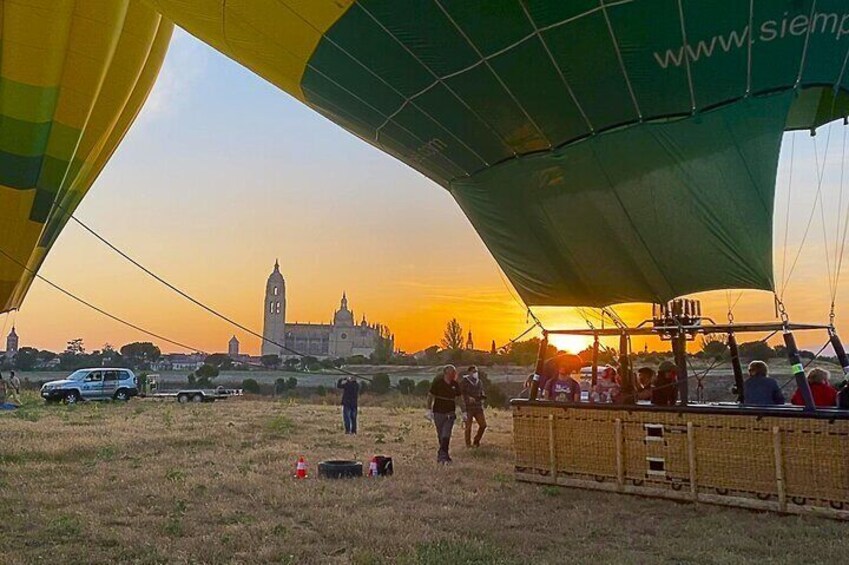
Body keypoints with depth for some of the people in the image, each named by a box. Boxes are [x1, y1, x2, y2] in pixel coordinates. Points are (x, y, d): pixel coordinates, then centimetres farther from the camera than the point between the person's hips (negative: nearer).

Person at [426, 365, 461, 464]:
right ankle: (444, 455, 19)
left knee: (446, 435, -11)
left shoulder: (455, 384, 1)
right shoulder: (437, 382, -8)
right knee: (441, 436, 6)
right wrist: (429, 410, -6)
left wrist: (463, 412, 10)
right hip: (438, 412, -1)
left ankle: (442, 455, -7)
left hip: (450, 413, 1)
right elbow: (430, 396, -1)